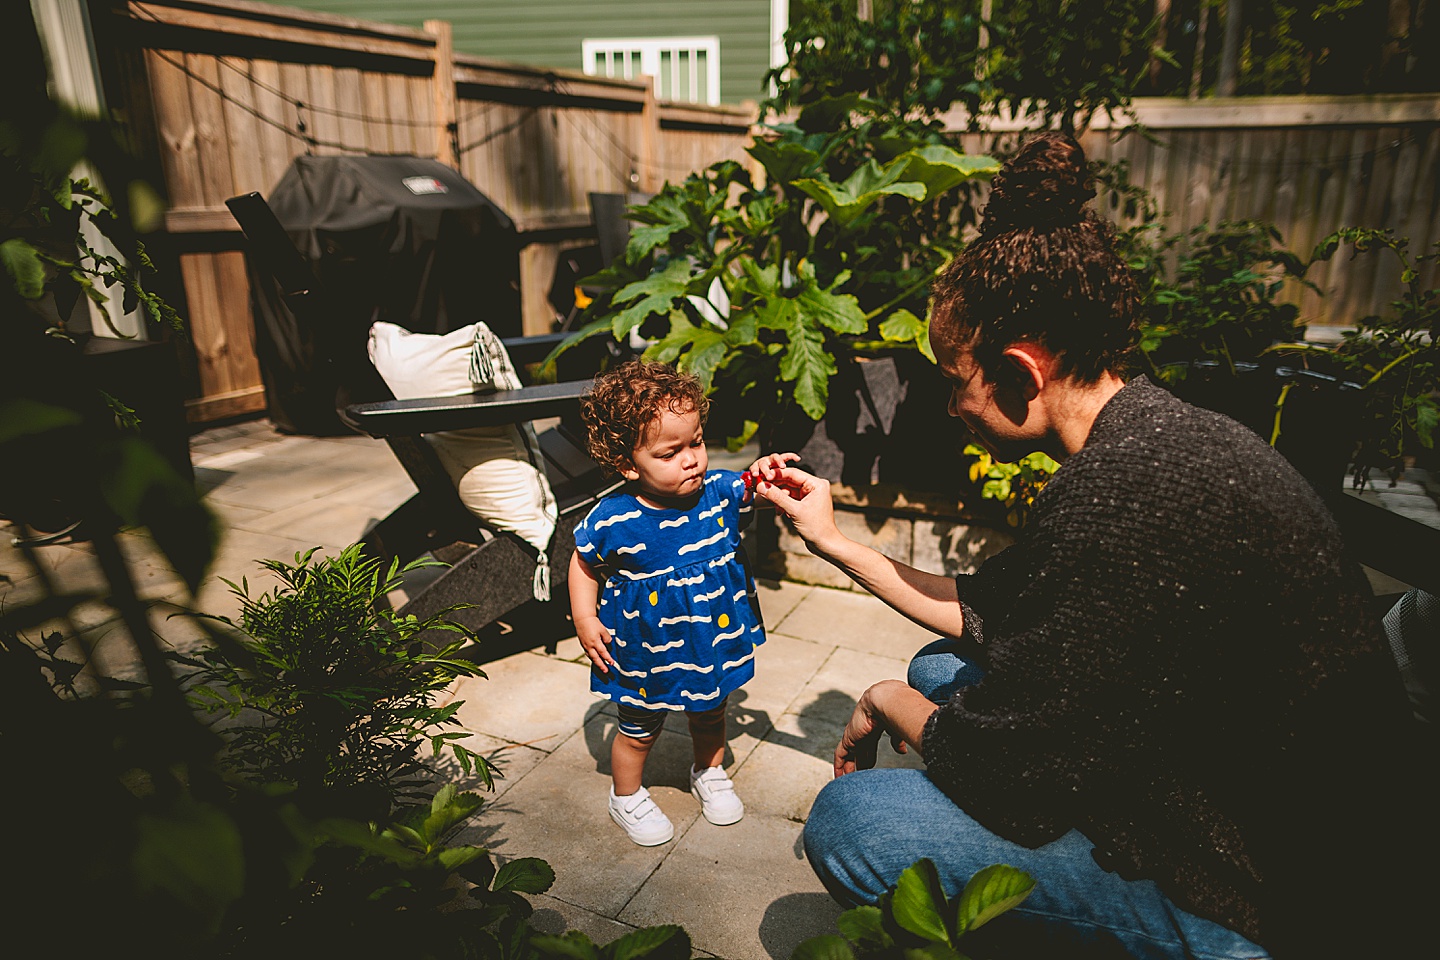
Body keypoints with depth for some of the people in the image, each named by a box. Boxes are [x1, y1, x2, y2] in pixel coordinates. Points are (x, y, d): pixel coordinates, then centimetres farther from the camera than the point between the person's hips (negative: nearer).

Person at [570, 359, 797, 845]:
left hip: (714, 641, 3)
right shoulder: (612, 520, -23)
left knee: (711, 716, 27)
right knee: (639, 731, 19)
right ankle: (626, 797, 47)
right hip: (647, 654, -3)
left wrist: (767, 473, -28)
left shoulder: (718, 491, -16)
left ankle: (709, 773, 57)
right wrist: (584, 619, -11)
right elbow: (583, 563, -6)